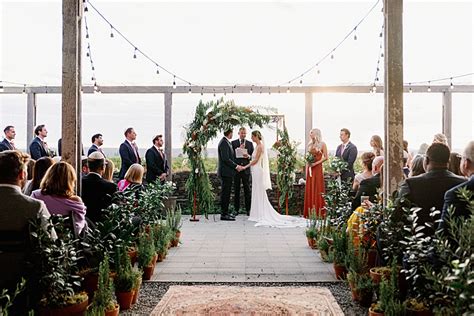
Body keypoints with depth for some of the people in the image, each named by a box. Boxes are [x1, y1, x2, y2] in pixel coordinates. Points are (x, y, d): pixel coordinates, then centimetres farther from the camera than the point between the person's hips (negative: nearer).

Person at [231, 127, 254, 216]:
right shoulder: (233, 143, 6)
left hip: (246, 169, 1)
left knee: (247, 189, 1)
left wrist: (248, 156, -13)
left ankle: (248, 209, 7)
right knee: (236, 189, 5)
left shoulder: (250, 144, 10)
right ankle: (236, 209, 12)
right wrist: (238, 149, -14)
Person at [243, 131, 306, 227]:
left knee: (259, 193, -5)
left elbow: (255, 160, -17)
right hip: (255, 171, 10)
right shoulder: (257, 146, 15)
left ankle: (262, 215, 0)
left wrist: (245, 167, -15)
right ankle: (257, 214, 15)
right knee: (257, 193, 11)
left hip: (257, 171, -10)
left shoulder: (260, 146, -14)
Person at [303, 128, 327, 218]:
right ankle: (310, 213, 8)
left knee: (317, 189, -5)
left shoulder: (322, 144, -1)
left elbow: (325, 157, -7)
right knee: (309, 190, 4)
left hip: (318, 168, -5)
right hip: (310, 168, 6)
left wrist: (316, 163, -14)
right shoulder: (309, 144, 14)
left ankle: (319, 213, -1)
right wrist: (306, 170, 7)